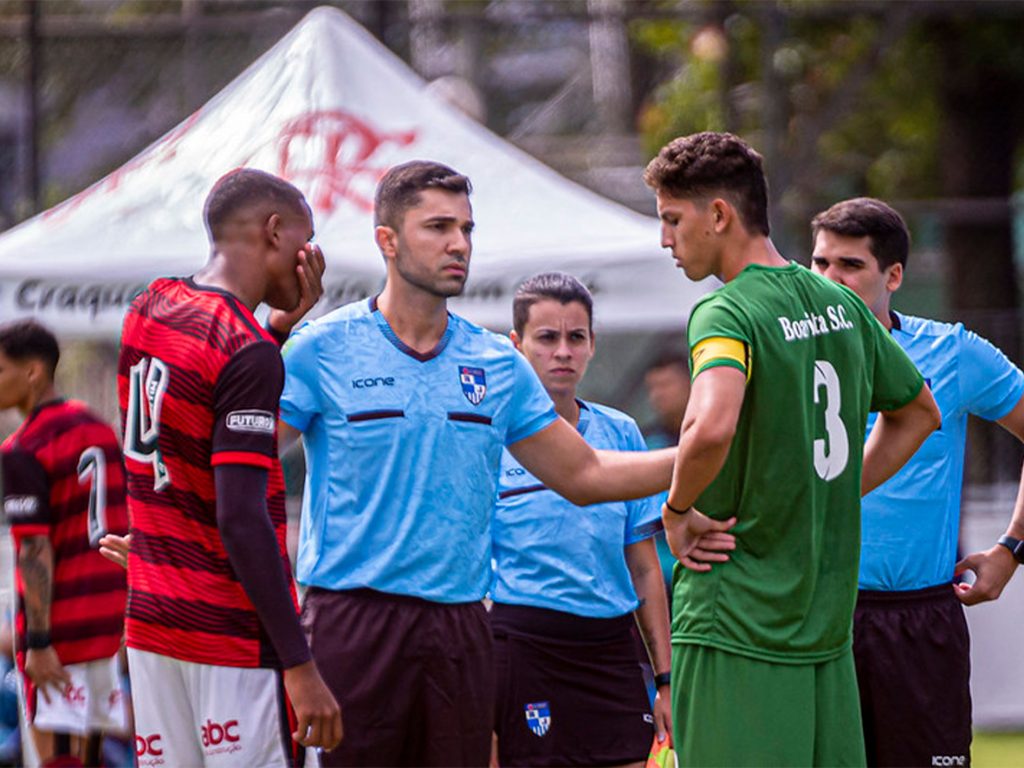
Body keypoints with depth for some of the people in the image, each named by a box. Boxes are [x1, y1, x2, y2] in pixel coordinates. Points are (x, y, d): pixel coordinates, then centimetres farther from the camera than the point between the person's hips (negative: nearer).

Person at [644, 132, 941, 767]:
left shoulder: (727, 314, -13)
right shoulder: (840, 305, 11)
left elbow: (712, 427, -34)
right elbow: (919, 413, 26)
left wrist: (678, 510, -15)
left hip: (737, 625, -7)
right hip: (826, 621, 7)